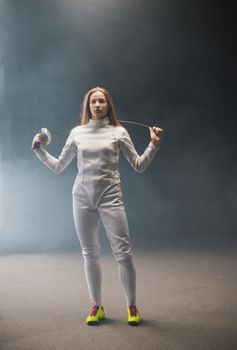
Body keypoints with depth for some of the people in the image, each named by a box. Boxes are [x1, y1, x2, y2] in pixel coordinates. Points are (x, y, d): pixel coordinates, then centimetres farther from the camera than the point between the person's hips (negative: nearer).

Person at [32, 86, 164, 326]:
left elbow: (139, 166, 3)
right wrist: (39, 150, 6)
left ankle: (132, 306, 11)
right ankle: (97, 306, 22)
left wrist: (154, 144, -8)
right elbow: (58, 167, 15)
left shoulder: (118, 132, 4)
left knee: (123, 253, -5)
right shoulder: (77, 133, 9)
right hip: (82, 197, 2)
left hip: (109, 196, -2)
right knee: (90, 254, 9)